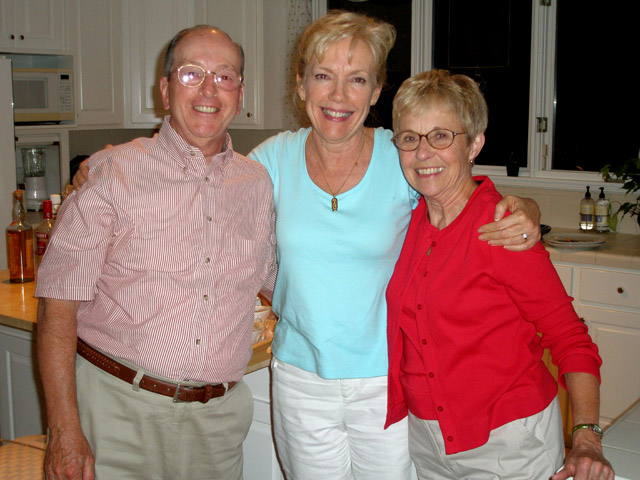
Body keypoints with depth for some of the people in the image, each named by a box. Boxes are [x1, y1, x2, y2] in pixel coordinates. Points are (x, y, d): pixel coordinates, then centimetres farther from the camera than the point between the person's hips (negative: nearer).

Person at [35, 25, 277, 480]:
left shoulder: (259, 184, 7)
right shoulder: (113, 171, -5)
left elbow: (276, 280, 23)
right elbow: (58, 303, -8)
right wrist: (65, 431, -14)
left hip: (217, 420, 4)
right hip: (116, 408, -3)